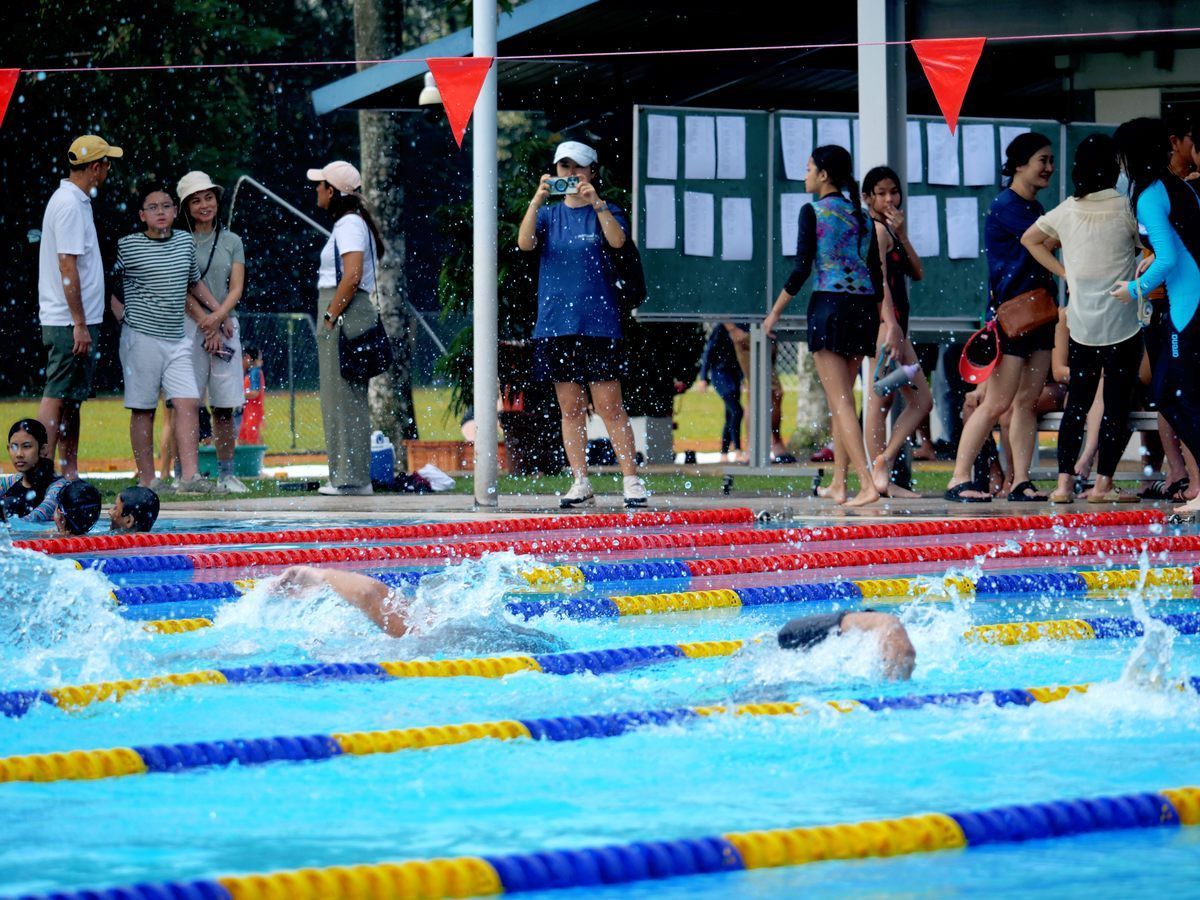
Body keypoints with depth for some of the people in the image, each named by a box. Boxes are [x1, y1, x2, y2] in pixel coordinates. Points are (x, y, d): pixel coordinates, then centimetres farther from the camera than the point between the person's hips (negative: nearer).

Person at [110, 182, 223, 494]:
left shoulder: (186, 242, 11)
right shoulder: (127, 246, -4)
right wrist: (123, 317, -2)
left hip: (177, 339, 5)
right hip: (141, 337, -5)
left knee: (188, 403, -7)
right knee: (143, 409, -1)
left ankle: (189, 475, -12)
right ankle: (146, 479, 1)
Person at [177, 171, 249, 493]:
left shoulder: (231, 241, 13)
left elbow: (237, 287, 6)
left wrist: (218, 316, -11)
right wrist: (203, 318, -13)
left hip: (226, 324, 3)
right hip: (188, 326, -3)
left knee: (225, 406, 2)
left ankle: (226, 473, 7)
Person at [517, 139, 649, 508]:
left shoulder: (604, 212, 5)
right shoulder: (548, 215, 12)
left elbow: (618, 240, -15)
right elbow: (525, 243, -8)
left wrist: (596, 202, -26)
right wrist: (537, 200, -20)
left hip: (598, 321, -3)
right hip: (556, 322, 3)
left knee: (609, 406, -6)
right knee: (570, 408, 4)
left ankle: (631, 481, -4)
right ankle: (580, 484, 8)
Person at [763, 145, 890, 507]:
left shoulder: (813, 212, -4)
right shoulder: (862, 216, 12)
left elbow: (801, 269, -9)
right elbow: (877, 274, 11)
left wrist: (775, 311, -1)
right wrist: (889, 321, 12)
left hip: (829, 305, -6)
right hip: (863, 308, 6)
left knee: (840, 400, -7)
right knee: (842, 397, 16)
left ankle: (868, 484, -18)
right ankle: (839, 483, 20)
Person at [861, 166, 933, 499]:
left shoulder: (890, 230, 20)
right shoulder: (876, 229, -8)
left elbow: (917, 273, 12)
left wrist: (903, 235, 1)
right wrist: (890, 325, -26)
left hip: (895, 322, 10)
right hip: (883, 319, -10)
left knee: (922, 401, 9)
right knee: (882, 399, -9)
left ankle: (883, 464, 6)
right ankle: (880, 474, -10)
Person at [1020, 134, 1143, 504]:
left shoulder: (1067, 210, 4)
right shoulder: (1125, 208, -9)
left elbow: (1029, 239, 16)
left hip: (1080, 322, 4)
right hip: (1121, 323, -4)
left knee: (1077, 402, 10)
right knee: (1117, 404, 2)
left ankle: (1064, 483, 4)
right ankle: (1103, 484, 0)